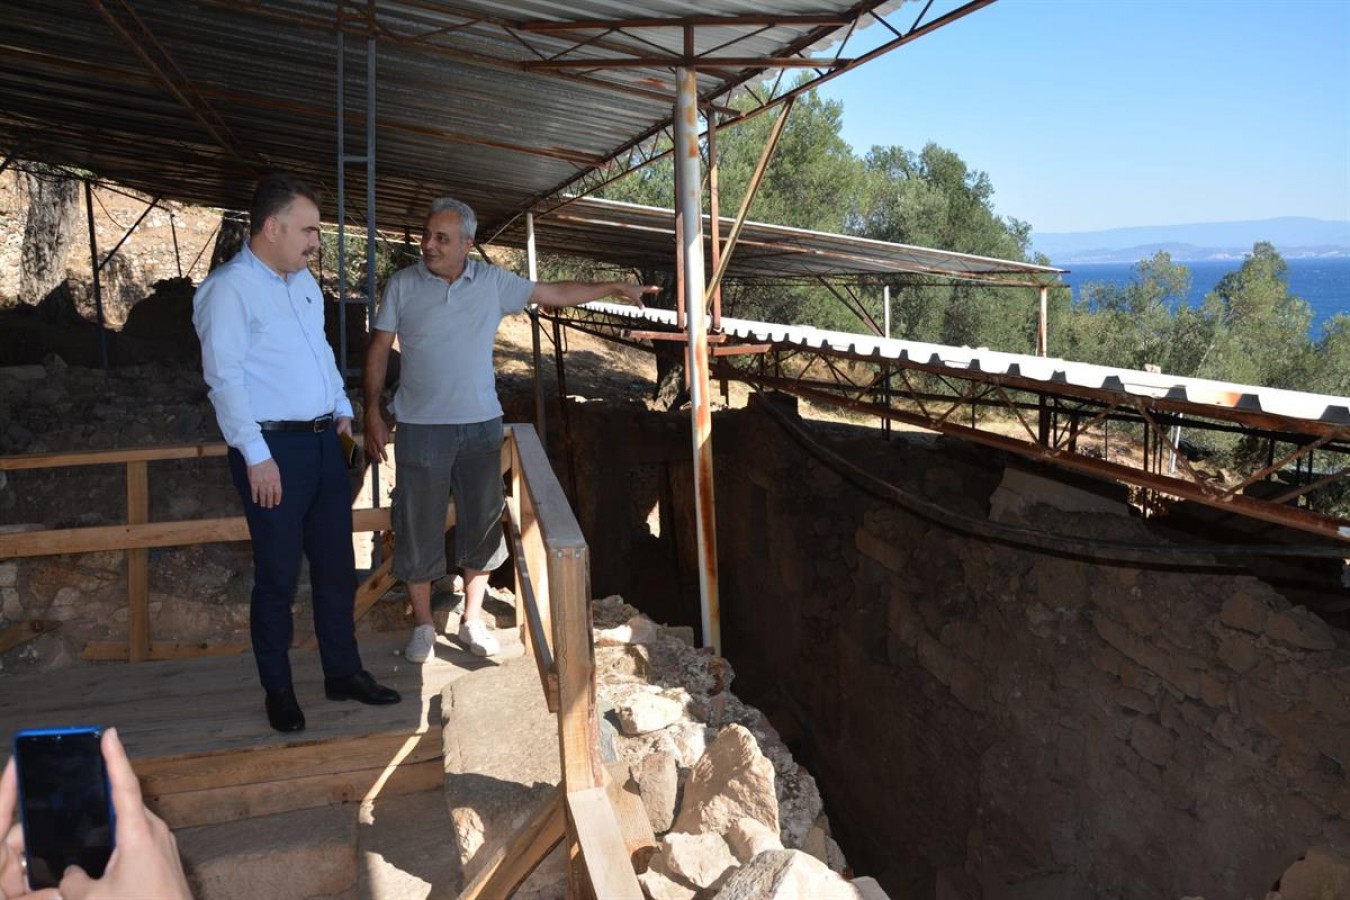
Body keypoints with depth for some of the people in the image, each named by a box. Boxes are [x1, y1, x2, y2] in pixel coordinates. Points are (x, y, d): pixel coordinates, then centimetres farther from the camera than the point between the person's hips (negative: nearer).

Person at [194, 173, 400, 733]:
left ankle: (343, 673, 26)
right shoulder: (228, 289, -12)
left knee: (336, 566, 13)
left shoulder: (303, 280, 13)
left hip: (323, 440, 8)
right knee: (278, 577, 3)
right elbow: (225, 378, -16)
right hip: (274, 449, -7)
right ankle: (277, 690, 19)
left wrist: (342, 409, 18)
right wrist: (256, 457, -18)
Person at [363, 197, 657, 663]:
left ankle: (472, 620, 24)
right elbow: (378, 350, 2)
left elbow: (555, 292, 9)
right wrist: (372, 414, -4)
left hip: (481, 424, 2)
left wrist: (616, 288, 10)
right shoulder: (402, 285, -2)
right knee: (419, 528, 4)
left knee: (482, 524, 8)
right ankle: (422, 625, 19)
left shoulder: (493, 282, 1)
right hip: (420, 428, -2)